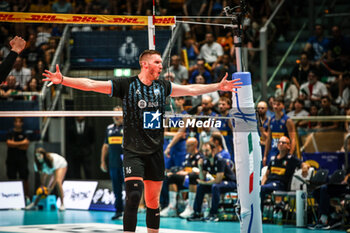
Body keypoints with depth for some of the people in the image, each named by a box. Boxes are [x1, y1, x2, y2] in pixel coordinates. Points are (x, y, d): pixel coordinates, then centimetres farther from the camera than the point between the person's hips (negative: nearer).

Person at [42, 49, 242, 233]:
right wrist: (62, 80, -22)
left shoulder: (163, 86, 7)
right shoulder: (126, 85, -7)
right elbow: (91, 84, -12)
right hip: (133, 151, -5)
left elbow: (191, 89, 20)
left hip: (155, 151, 5)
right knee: (133, 196, -18)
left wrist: (219, 86, 22)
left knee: (153, 200, 10)